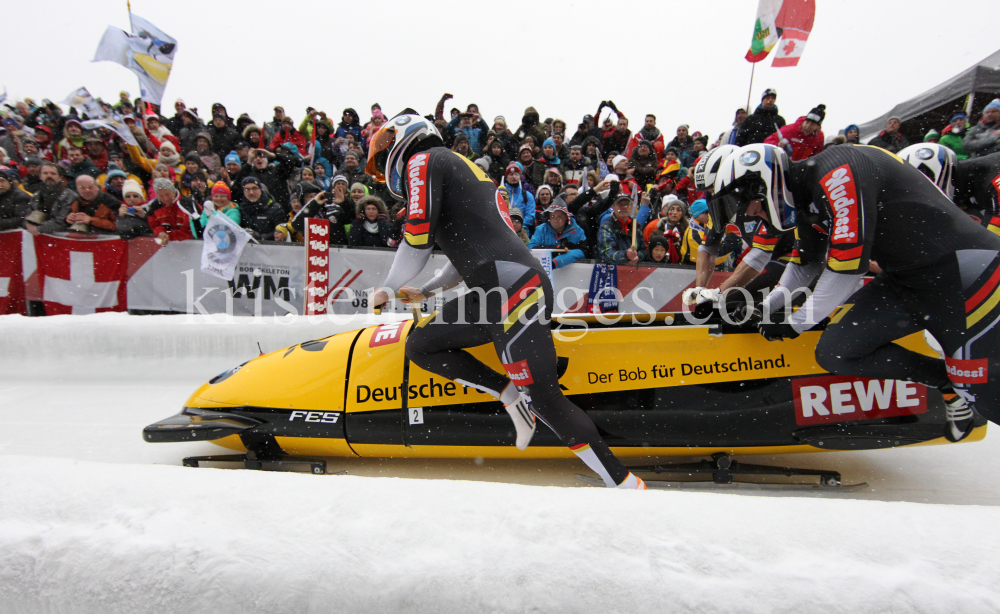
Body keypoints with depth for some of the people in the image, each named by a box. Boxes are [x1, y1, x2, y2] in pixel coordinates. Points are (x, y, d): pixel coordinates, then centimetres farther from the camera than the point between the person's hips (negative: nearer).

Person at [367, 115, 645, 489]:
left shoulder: (423, 160, 4)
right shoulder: (461, 166, 30)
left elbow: (418, 240, -6)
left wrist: (386, 289, 11)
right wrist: (425, 292, 37)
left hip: (512, 290, -10)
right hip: (493, 291, 10)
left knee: (543, 398, -9)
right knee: (419, 345, 14)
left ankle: (625, 484, 0)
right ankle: (511, 396, 4)